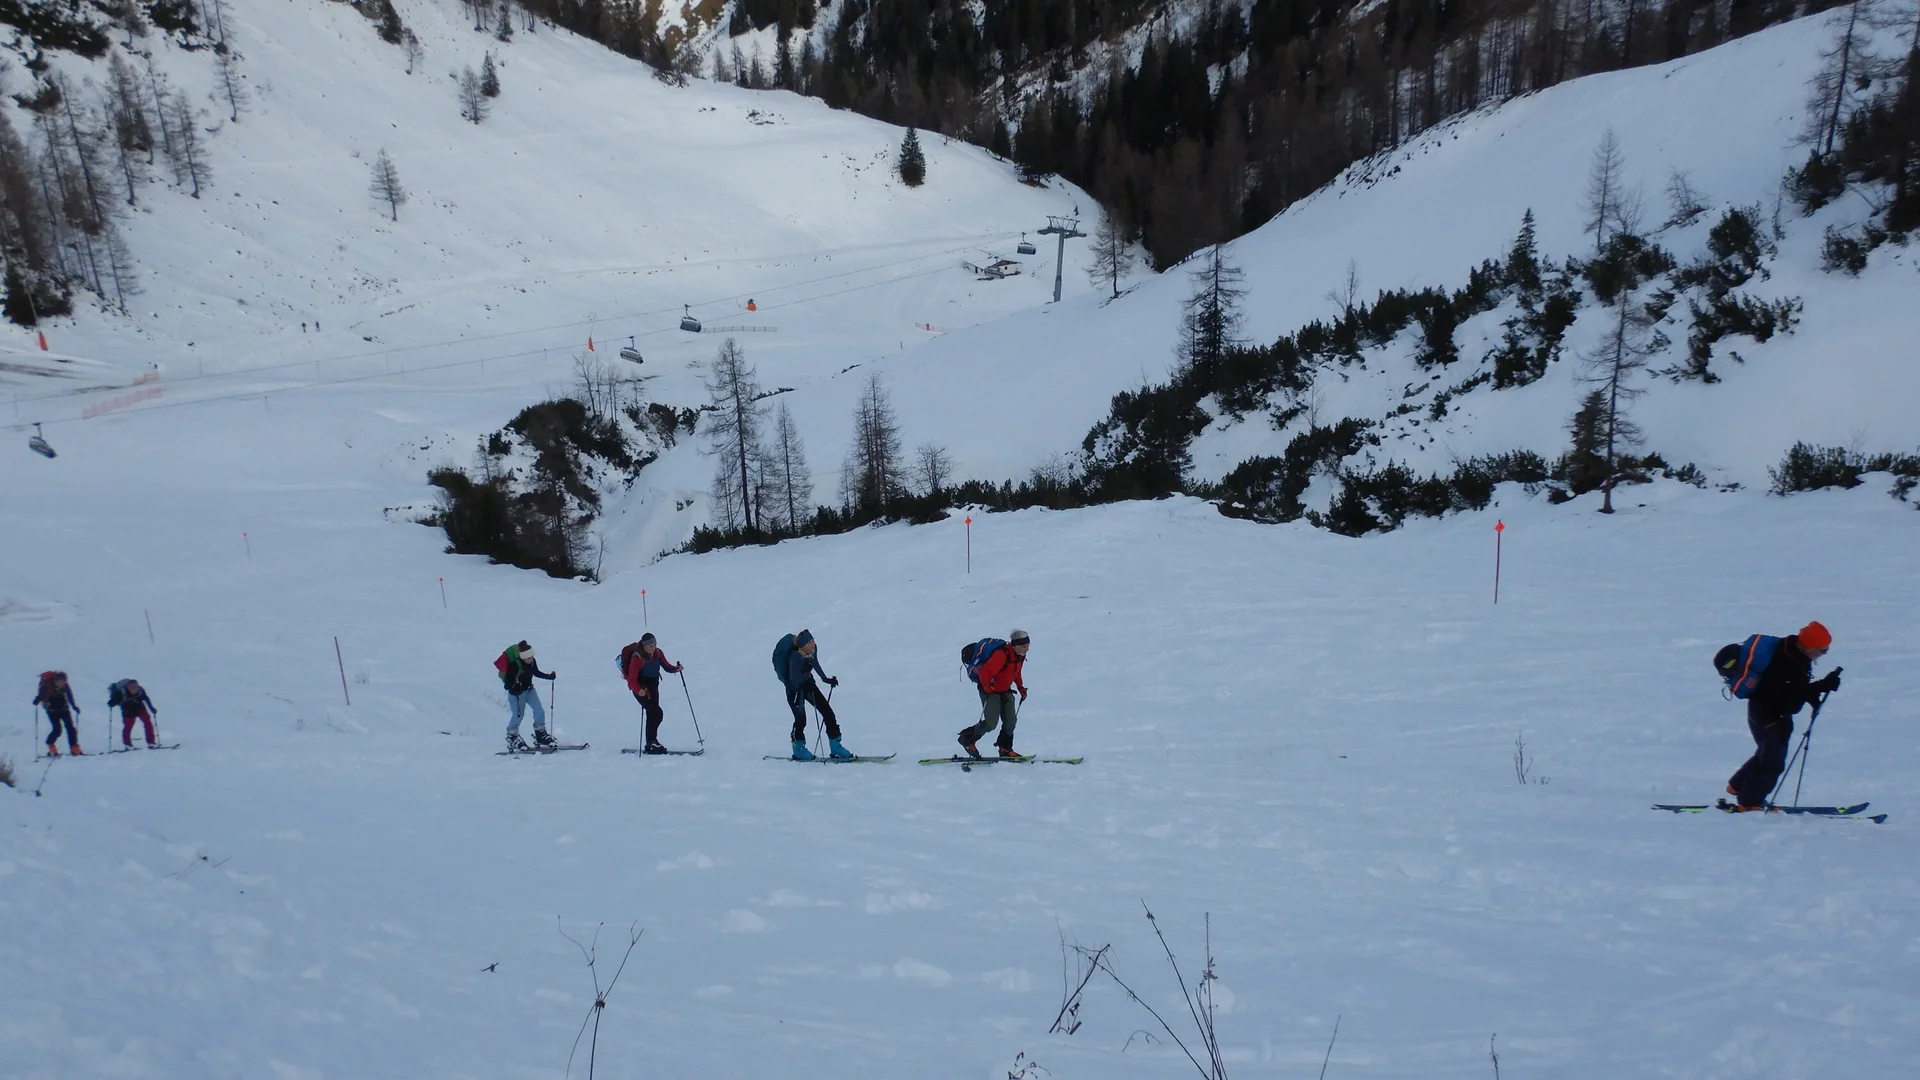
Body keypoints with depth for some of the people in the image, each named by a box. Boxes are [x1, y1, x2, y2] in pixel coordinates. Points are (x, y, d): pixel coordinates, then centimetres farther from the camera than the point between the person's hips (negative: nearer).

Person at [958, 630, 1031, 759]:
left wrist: (1021, 687, 10)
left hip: (1005, 691, 8)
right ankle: (966, 739, 8)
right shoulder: (1002, 654, -29)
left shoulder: (1020, 656, 0)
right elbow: (985, 672, -31)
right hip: (990, 690, -8)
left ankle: (1005, 749, 12)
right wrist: (989, 690, -23)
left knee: (1010, 720, -1)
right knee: (991, 723, -12)